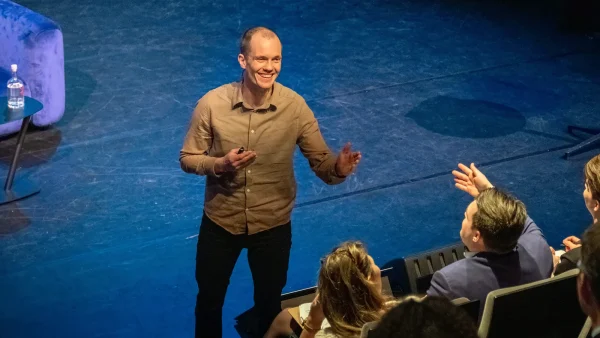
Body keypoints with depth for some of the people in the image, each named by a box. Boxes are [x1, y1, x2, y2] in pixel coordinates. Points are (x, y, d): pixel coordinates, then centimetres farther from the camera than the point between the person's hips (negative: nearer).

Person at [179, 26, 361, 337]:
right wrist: (220, 164, -27)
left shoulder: (295, 107, -18)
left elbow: (322, 162, -15)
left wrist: (339, 168, -38)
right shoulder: (211, 103, -18)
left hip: (272, 225, 0)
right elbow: (187, 158, -7)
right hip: (220, 222, 0)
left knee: (269, 303, 21)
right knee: (209, 298, 20)